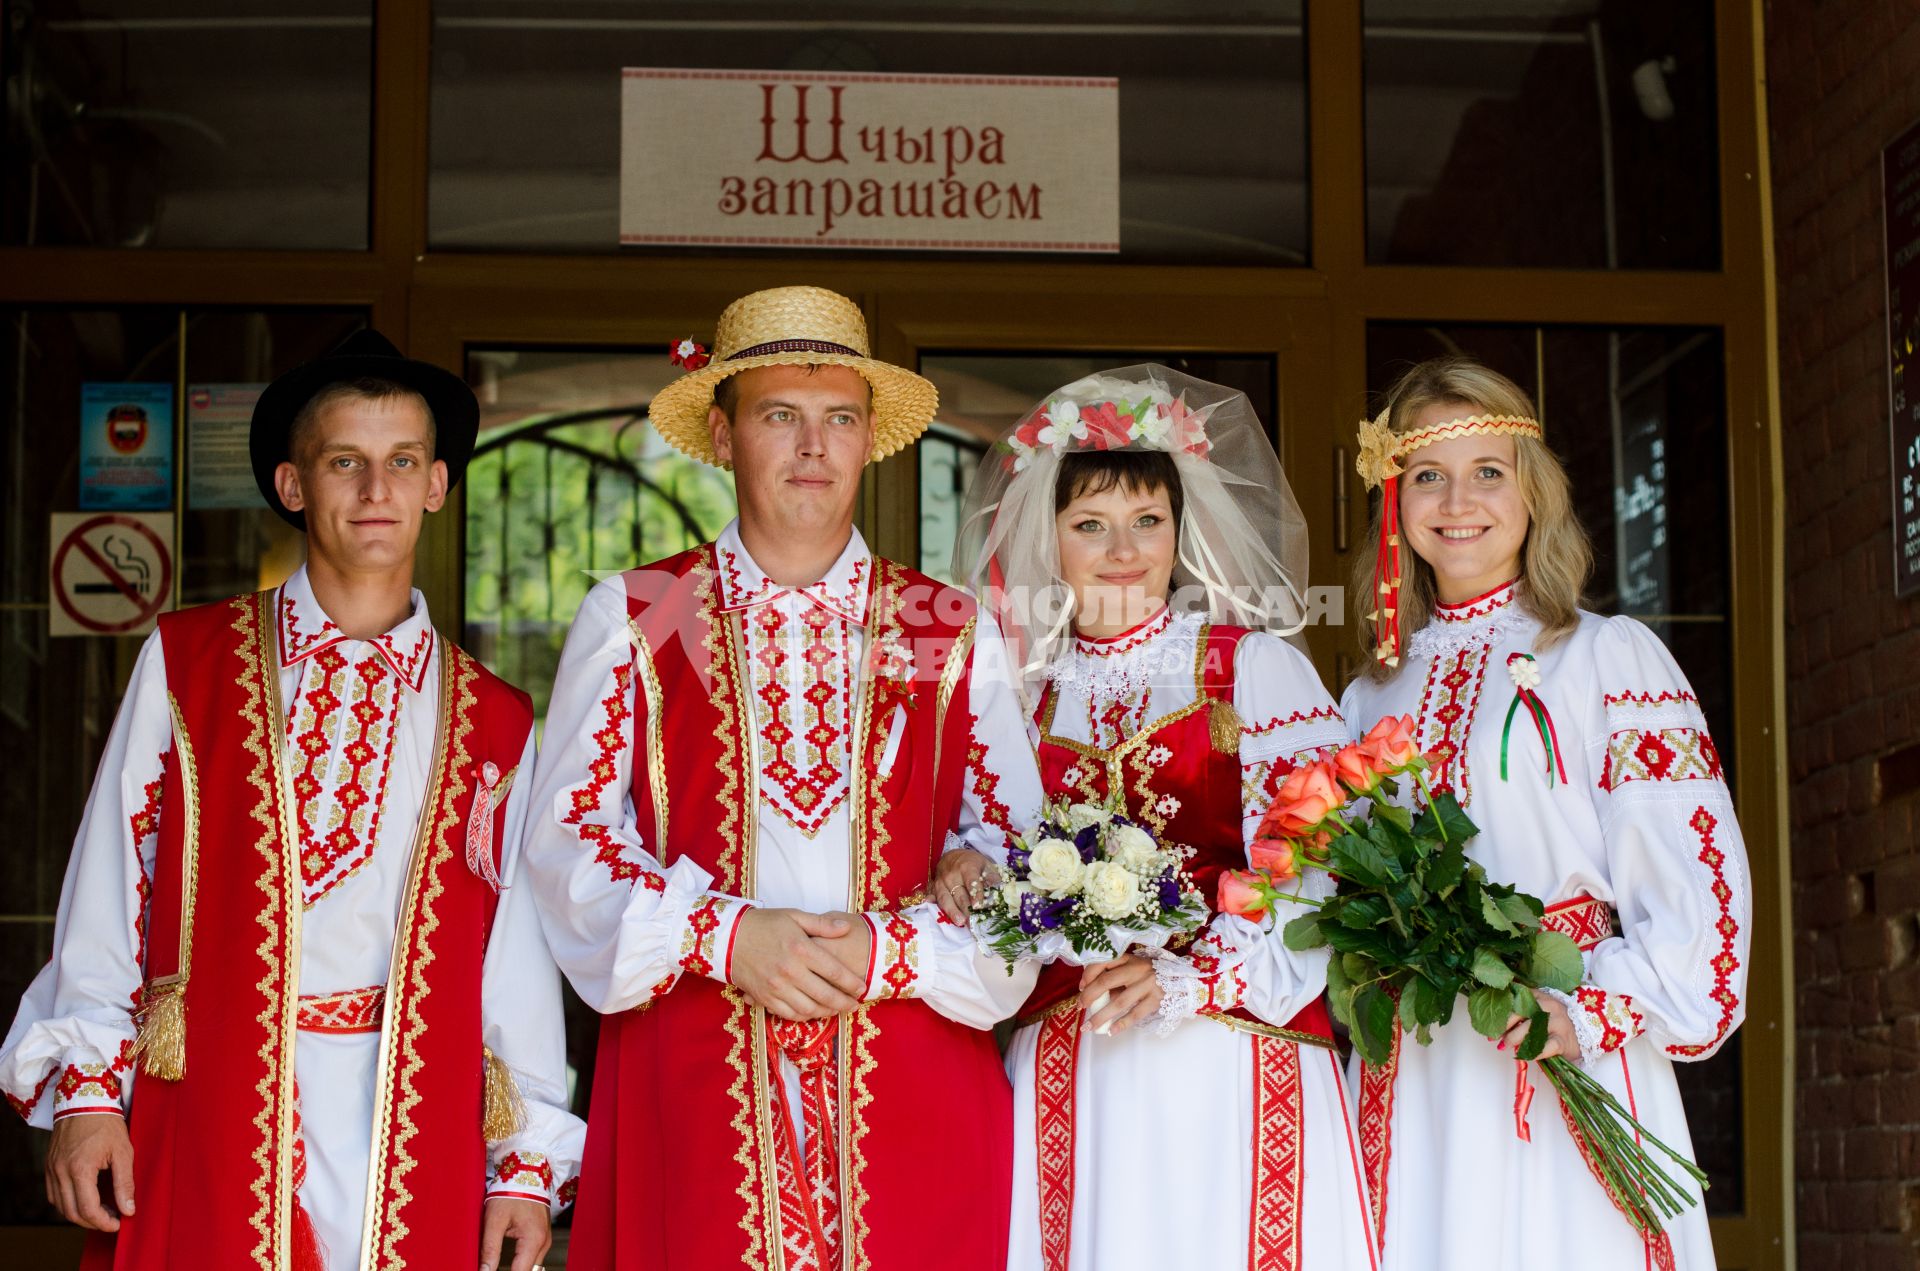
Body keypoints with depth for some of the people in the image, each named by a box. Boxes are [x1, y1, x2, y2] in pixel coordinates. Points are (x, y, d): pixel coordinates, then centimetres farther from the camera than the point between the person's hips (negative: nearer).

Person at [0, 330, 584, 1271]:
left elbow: (519, 961, 8)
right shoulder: (185, 663, 7)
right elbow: (108, 892, 4)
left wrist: (527, 1162, 3)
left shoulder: (493, 725, 10)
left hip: (418, 1151, 1)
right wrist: (85, 1086, -3)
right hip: (207, 1134, -1)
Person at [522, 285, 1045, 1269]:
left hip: (913, 1083, 1)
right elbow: (567, 833, 1)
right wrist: (722, 933, -12)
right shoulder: (632, 617, 9)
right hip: (690, 1075, -1)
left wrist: (889, 949, -11)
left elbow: (1014, 847, 5)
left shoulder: (953, 635, 11)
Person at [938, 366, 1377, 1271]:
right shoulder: (1029, 693, 12)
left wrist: (1191, 975, -19)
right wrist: (971, 879, -3)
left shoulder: (1254, 667, 1)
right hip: (1068, 1075, 3)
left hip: (1231, 1060, -3)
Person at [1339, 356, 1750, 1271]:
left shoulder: (1609, 656, 0)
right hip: (1407, 1085, 4)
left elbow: (1690, 876, -8)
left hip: (1565, 1079, -4)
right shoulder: (1374, 693, 15)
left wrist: (1595, 1014, -18)